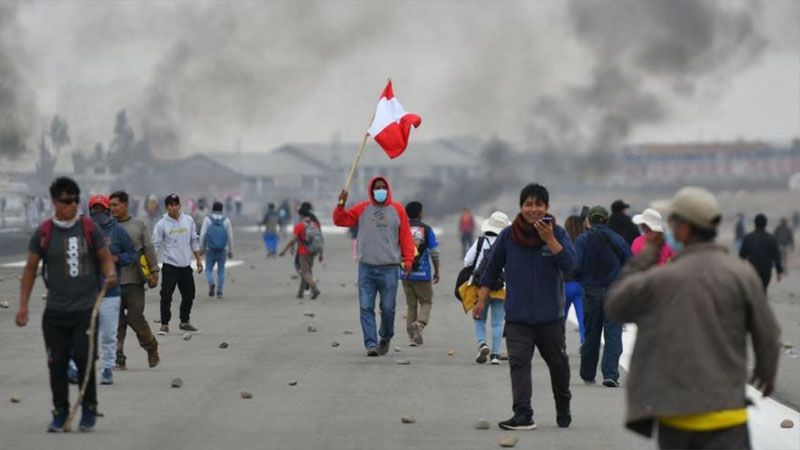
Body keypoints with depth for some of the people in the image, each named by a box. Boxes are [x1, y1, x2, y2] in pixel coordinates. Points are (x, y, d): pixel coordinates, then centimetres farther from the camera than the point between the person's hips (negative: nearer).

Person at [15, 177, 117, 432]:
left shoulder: (89, 228, 1)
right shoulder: (43, 233, 1)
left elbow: (105, 257, 8)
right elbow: (30, 269, 7)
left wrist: (110, 274, -15)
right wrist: (23, 305, 3)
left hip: (86, 308, -1)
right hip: (55, 311, 1)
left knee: (84, 359, -7)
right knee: (57, 363, 2)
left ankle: (89, 411, 10)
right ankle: (60, 412, 16)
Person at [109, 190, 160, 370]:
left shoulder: (139, 226, 6)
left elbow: (149, 250, 6)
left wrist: (154, 272, -1)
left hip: (134, 281, -2)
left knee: (135, 317, -5)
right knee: (116, 322, -1)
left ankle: (152, 349, 17)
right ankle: (119, 359, 3)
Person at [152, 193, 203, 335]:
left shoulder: (188, 220, 6)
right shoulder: (162, 224, -6)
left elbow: (194, 241, 13)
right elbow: (155, 245, -5)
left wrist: (199, 260, 11)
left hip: (186, 265, 4)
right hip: (169, 266, -4)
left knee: (188, 295, 12)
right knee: (166, 296, -7)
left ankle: (185, 322, 26)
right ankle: (165, 325, -1)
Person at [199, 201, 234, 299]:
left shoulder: (207, 219, -3)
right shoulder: (226, 220, 0)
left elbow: (202, 235, -6)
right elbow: (230, 237, 0)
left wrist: (201, 248, 4)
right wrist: (231, 251, 8)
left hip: (210, 250, -1)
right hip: (222, 250, 1)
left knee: (209, 269, 10)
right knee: (221, 271, 10)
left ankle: (211, 283, -16)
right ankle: (219, 291, 4)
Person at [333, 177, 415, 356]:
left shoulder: (397, 210, 6)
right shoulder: (362, 209, 7)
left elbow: (406, 237, 5)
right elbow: (340, 220, 5)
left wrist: (408, 260, -1)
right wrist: (341, 204, -11)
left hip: (389, 269, -1)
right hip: (366, 268, 1)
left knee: (388, 308, 3)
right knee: (366, 307, -7)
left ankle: (385, 338, 26)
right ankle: (371, 343, -6)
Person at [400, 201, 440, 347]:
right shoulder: (426, 230, -4)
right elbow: (434, 253, -3)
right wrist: (437, 271, 8)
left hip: (405, 273, 3)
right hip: (422, 274, -3)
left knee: (411, 304, 13)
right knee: (426, 302, 10)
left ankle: (412, 336, 11)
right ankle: (420, 324, -16)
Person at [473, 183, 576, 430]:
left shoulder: (558, 233, -2)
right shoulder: (508, 235, 1)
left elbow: (570, 264, -16)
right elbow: (491, 270, 9)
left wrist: (549, 238, -23)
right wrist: (481, 300, 5)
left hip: (550, 315, 0)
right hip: (517, 315, 0)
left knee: (558, 363, 12)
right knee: (518, 362, -13)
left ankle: (563, 408, 35)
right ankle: (523, 415, -17)